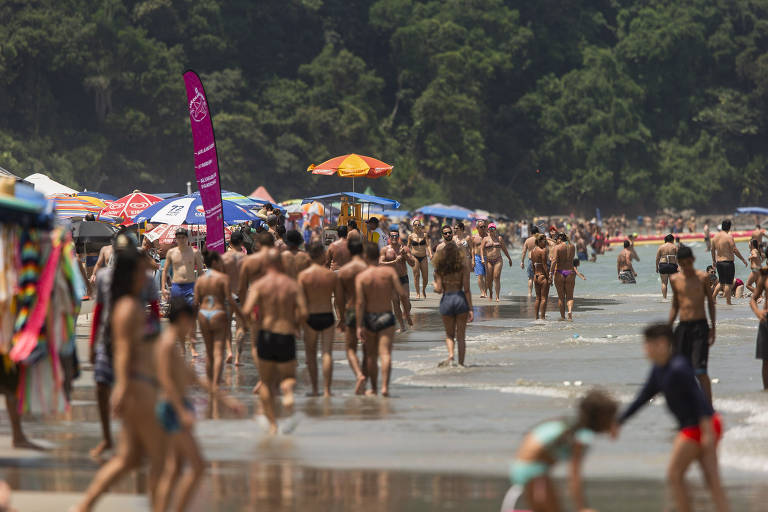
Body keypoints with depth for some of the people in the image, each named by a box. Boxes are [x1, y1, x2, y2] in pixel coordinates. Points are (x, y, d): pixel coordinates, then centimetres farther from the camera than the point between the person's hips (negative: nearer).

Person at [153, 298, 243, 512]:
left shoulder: (172, 343, 20)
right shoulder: (167, 343, -12)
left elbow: (194, 377, 25)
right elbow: (165, 378, -21)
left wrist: (225, 398, 25)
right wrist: (182, 411, -26)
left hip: (177, 408, 10)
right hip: (173, 408, -10)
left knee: (173, 470, 7)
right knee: (198, 466, -10)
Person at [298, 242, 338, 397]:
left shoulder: (303, 275, -7)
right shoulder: (331, 275, -3)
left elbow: (301, 300, -9)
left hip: (311, 316, -1)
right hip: (327, 315, 1)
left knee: (311, 354, 11)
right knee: (327, 354, 3)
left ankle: (314, 389, 12)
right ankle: (326, 390, -1)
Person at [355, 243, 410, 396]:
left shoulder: (361, 277, -8)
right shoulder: (389, 271, -6)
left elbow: (360, 302, -13)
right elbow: (401, 293, -10)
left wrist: (359, 326, -13)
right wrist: (407, 309, 9)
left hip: (369, 318, 1)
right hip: (386, 317, -1)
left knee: (371, 355, 15)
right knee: (385, 353, -5)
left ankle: (373, 388, 23)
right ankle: (385, 386, -20)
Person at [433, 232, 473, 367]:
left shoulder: (440, 268, 2)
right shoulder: (463, 266, -2)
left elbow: (438, 289, -3)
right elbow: (466, 289, -5)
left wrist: (435, 284, 22)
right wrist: (470, 309, -3)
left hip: (446, 299, 1)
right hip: (460, 299, -1)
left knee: (449, 334, 14)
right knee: (461, 335, 8)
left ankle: (450, 355, -10)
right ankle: (461, 362, 6)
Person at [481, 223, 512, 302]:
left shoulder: (499, 238, 10)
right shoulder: (485, 239, 7)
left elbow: (504, 249, 16)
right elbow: (482, 249, 1)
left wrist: (509, 259, 21)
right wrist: (482, 259, -14)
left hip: (498, 260, -1)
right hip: (489, 261, 1)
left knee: (497, 278, -12)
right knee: (489, 279, 3)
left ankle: (497, 297, -14)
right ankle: (490, 292, 33)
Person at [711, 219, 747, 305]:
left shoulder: (715, 236, 6)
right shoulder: (729, 237, -14)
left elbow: (713, 250, 16)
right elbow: (735, 250, -16)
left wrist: (714, 260, 30)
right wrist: (743, 260, -7)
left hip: (718, 262, 7)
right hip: (728, 262, -7)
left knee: (721, 283, 19)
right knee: (728, 283, -1)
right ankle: (728, 302, 1)